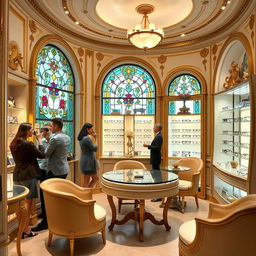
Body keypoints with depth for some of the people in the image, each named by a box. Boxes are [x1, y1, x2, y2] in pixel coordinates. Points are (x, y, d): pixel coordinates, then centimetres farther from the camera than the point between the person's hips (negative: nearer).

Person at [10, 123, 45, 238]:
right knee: (27, 202, 2)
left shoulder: (13, 144, 8)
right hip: (28, 176, -8)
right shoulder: (28, 144, -17)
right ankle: (26, 231, 9)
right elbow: (42, 155, -11)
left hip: (17, 176, 8)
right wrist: (39, 140, -5)